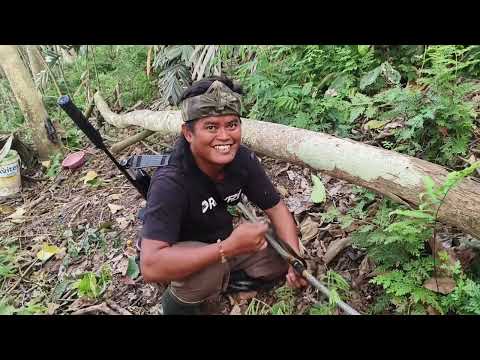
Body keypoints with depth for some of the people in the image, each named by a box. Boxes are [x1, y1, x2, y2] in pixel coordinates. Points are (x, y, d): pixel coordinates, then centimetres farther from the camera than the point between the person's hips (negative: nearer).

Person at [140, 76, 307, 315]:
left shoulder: (242, 159, -18)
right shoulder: (170, 183, -35)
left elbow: (276, 208, -7)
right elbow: (151, 267, -41)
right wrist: (229, 248, -46)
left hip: (221, 241, 5)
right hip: (175, 255, -5)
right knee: (208, 271, -35)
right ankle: (178, 302, -2)